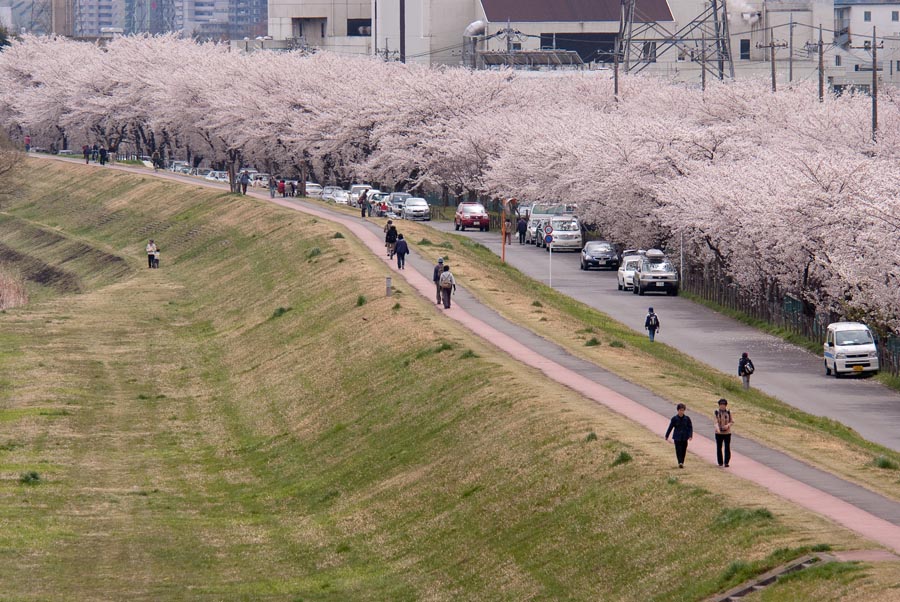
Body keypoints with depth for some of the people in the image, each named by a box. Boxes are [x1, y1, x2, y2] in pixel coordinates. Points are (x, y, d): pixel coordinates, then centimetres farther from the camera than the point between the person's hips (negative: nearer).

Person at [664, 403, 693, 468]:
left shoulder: (687, 418, -2)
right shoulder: (674, 418, -4)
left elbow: (690, 427, 1)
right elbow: (670, 427, 3)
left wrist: (690, 436, -11)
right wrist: (666, 436, 8)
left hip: (684, 438, 2)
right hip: (677, 438, -2)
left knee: (683, 451, 7)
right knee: (678, 450, -10)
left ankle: (682, 463, 20)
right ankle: (680, 463, -16)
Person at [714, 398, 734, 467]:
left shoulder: (728, 412, 1)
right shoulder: (716, 412, -1)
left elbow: (732, 422, 6)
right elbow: (716, 421, -11)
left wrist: (728, 425, -15)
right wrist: (717, 428, -29)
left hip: (727, 432, 0)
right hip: (719, 433, 0)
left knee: (727, 448, -6)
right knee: (719, 448, 7)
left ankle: (726, 462, -5)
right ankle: (720, 462, 18)